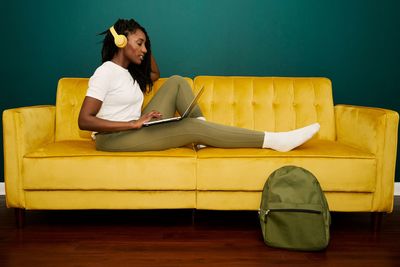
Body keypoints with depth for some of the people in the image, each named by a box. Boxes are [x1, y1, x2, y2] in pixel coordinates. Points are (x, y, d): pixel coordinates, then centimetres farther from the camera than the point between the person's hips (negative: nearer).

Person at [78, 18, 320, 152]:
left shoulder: (130, 72, 14)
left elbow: (155, 74, 36)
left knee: (176, 82, 1)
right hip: (113, 139, -9)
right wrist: (134, 123, -26)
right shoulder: (106, 71, -12)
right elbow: (84, 121, -20)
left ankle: (205, 137, -12)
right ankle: (273, 141, -20)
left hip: (138, 131, 9)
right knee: (192, 127, -22)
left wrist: (145, 47, 19)